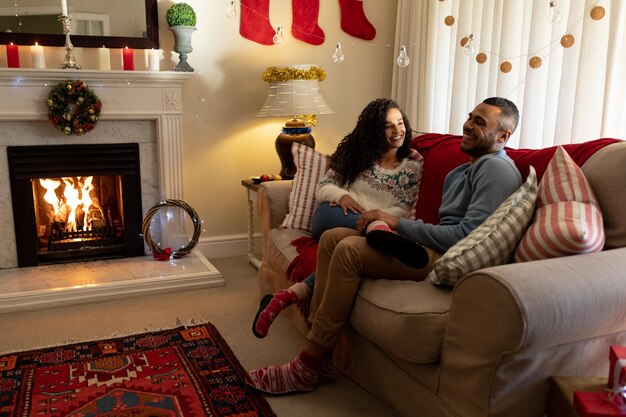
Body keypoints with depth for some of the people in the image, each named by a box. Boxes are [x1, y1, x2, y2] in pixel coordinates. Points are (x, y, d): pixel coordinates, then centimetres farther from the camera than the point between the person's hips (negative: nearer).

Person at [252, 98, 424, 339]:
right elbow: (322, 187, 10)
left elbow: (405, 210, 4)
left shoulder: (414, 163, 13)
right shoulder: (356, 152, 14)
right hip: (333, 219, 1)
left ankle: (292, 294, -43)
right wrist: (342, 195, -13)